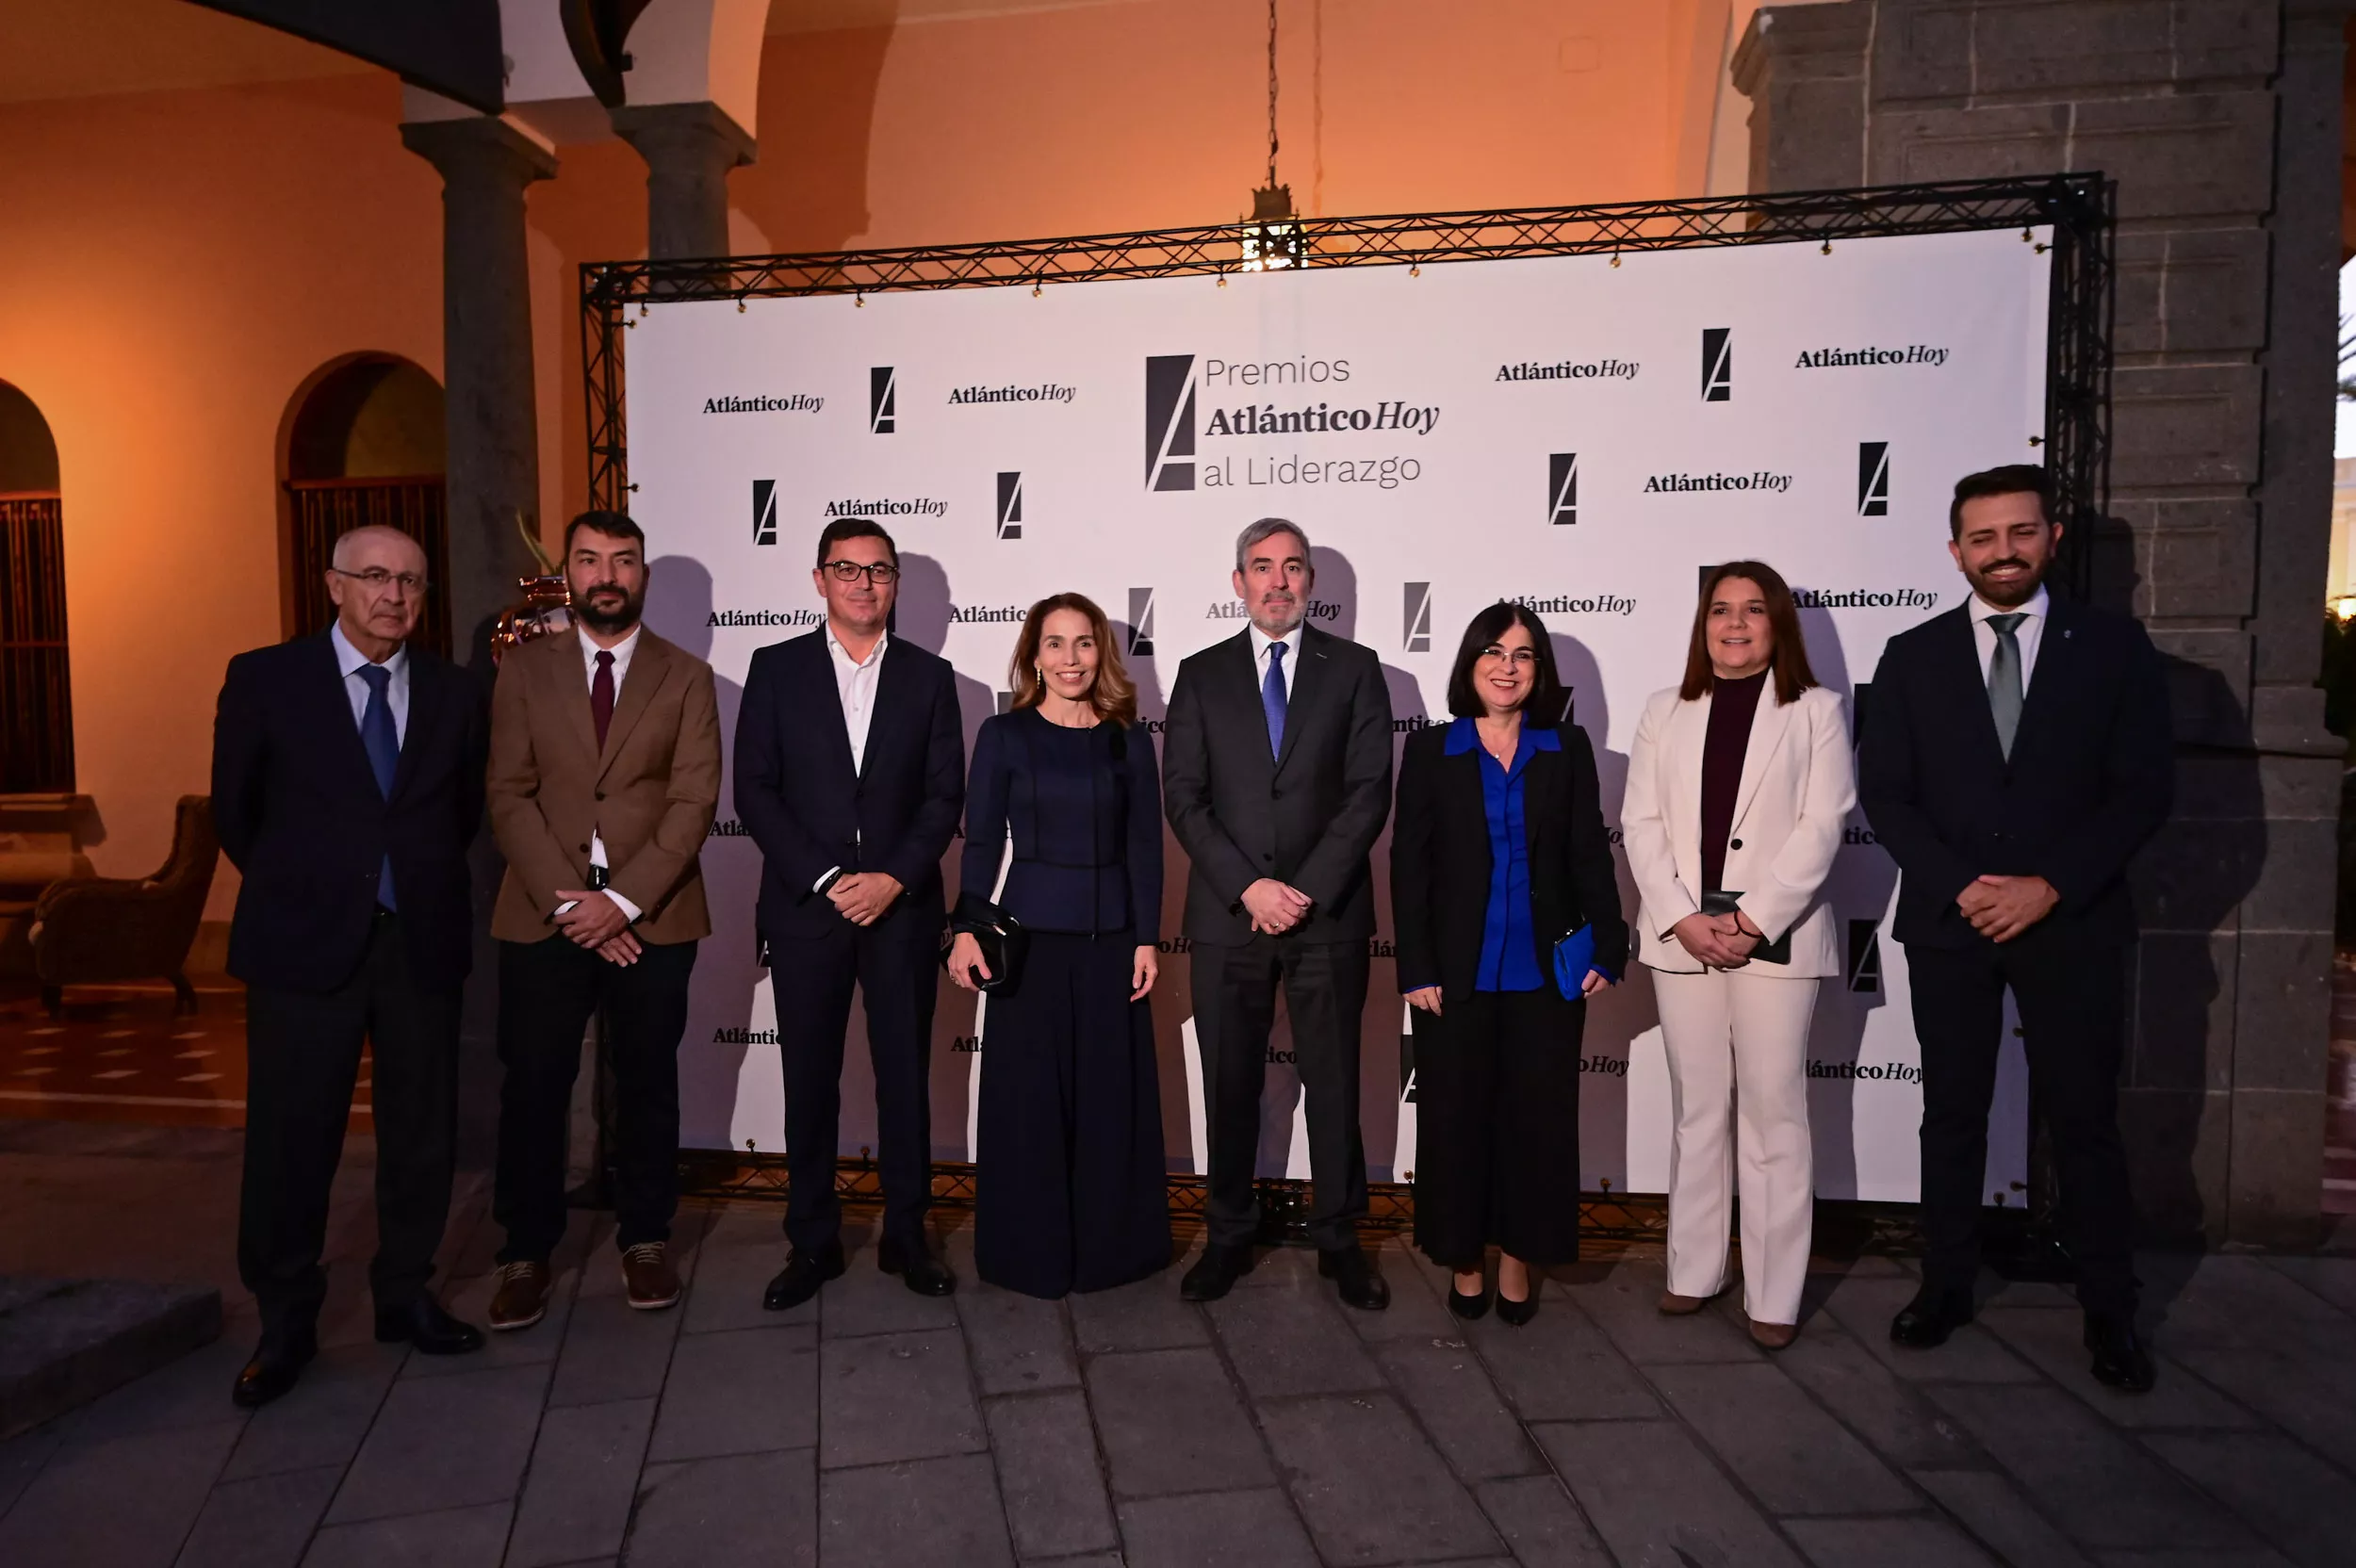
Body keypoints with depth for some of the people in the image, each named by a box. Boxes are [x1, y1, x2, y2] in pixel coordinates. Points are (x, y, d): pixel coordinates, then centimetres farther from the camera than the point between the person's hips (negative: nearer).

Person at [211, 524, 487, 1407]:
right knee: (292, 1138, 4)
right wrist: (295, 888, 11)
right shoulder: (265, 679, 0)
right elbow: (235, 809, 7)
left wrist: (424, 885, 11)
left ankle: (405, 1297, 26)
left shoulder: (454, 693, 6)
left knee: (422, 1132, 9)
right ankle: (285, 1325, 20)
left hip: (422, 944, 2)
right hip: (305, 942, -2)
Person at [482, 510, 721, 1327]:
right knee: (533, 1088, 5)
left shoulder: (686, 677, 4)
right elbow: (509, 795, -1)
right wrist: (567, 899, -12)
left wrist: (623, 901, -14)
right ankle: (526, 1254, 20)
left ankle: (644, 1241, 24)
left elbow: (693, 802, -5)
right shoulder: (524, 668, 6)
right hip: (544, 914, 1)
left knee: (647, 1084, 9)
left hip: (652, 916, 0)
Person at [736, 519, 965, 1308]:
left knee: (905, 1075, 7)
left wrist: (894, 879, -11)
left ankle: (906, 1236, 21)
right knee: (809, 1081, 7)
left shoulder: (928, 675, 6)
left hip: (903, 908, 1)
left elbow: (946, 793, 2)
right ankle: (812, 1243, 20)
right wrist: (825, 880, -10)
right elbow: (754, 790, -2)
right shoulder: (776, 668, 4)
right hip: (804, 907, 0)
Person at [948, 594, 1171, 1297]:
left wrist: (1147, 939, -1)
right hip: (1030, 935, -2)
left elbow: (1145, 848, 5)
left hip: (1111, 938, 2)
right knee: (1029, 1095, 3)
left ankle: (1109, 1242, 23)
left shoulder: (1129, 741, 5)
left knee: (1111, 1094, 8)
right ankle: (1030, 1247, 19)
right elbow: (981, 842, -1)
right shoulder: (1003, 735, 0)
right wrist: (967, 929, -11)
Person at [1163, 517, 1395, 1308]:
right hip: (1227, 916, 1)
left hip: (1329, 914, -1)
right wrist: (1249, 886, -11)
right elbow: (1181, 795, 0)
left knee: (1334, 1084, 7)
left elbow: (1369, 790, -3)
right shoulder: (1202, 674, 7)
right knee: (1229, 1085, 9)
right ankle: (1229, 1236, 24)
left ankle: (1339, 1239, 22)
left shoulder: (1354, 669, 5)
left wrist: (1306, 890, -12)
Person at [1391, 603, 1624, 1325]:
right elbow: (1409, 865, -2)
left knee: (1537, 1118, 8)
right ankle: (1463, 1258, 22)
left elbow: (1590, 855, 4)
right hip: (1457, 972, -1)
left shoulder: (1568, 749, 5)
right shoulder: (1430, 750, 1)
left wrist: (1607, 948, -4)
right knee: (1457, 1117, 7)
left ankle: (1519, 1258, 23)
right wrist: (1416, 968, -8)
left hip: (1545, 971, 1)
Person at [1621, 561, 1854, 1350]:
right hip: (1681, 935, 3)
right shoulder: (1666, 711, 12)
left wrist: (1752, 921, -13)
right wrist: (1681, 919, -8)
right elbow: (1641, 821, 5)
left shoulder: (1816, 710, 4)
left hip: (1776, 937, -3)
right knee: (1697, 1108, 10)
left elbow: (1821, 826, -5)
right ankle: (1694, 1271, 20)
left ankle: (1773, 1295, 8)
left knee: (1773, 1113, 0)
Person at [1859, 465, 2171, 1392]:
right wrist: (1957, 887, -12)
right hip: (1947, 923, 1)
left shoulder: (2114, 648, 1)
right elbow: (1885, 795, 1)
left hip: (2072, 924, -1)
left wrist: (2050, 886, -13)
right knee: (1952, 1115, 10)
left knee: (2085, 1120, 6)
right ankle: (1946, 1286, 23)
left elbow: (2144, 790, -3)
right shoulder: (1913, 657, 4)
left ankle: (2110, 1312, 21)